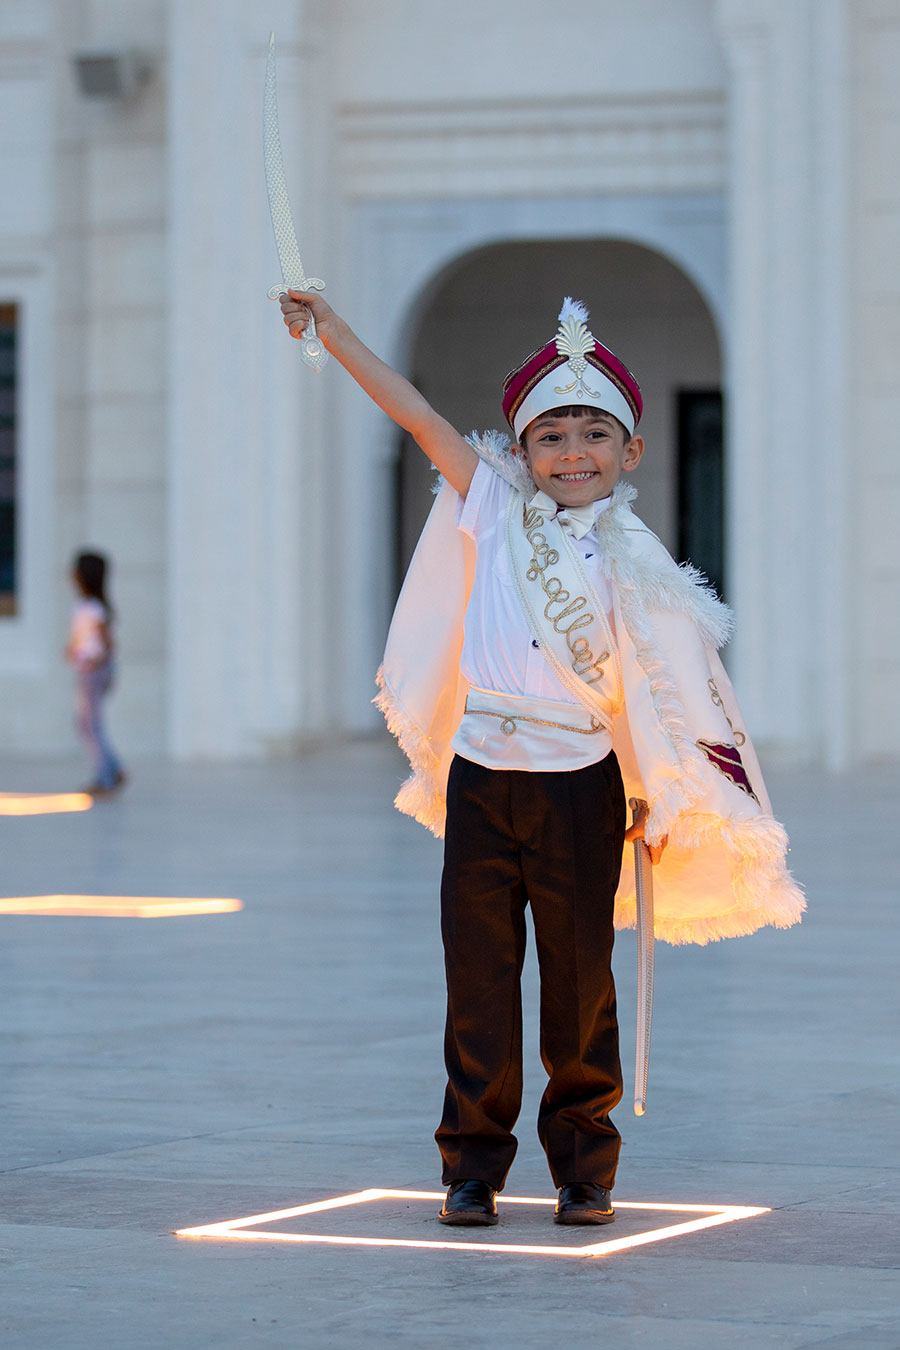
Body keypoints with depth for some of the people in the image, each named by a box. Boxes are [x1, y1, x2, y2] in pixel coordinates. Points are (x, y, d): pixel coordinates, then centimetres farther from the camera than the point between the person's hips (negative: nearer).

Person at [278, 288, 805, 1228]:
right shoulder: (494, 509, 4)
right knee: (478, 975, 4)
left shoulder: (631, 563, 0)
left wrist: (661, 801, -1)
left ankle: (584, 1166, 17)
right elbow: (416, 416, 1)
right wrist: (330, 327, -1)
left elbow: (663, 685, 2)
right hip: (480, 776, 1)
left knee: (579, 981, 5)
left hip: (580, 784, -1)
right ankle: (473, 1164, 12)